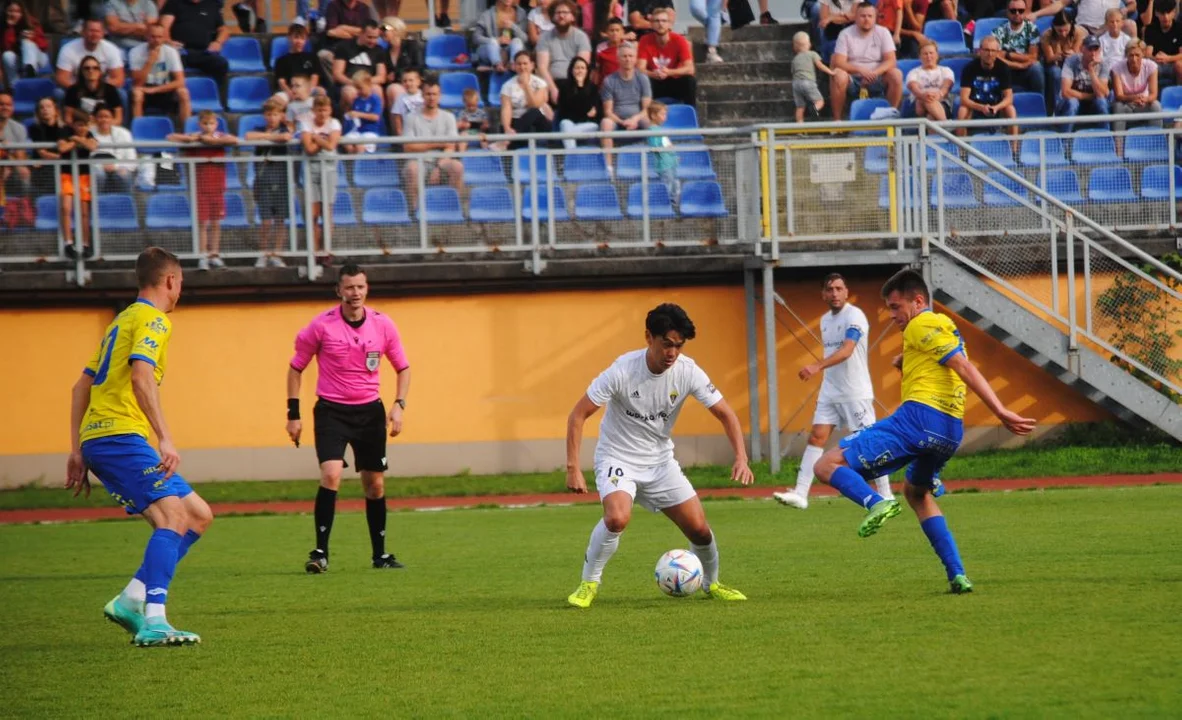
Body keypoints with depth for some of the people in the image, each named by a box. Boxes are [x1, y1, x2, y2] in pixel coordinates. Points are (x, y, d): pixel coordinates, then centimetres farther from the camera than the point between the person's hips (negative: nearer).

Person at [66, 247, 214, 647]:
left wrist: (78, 452, 26)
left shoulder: (122, 321, 25)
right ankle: (153, 622, -38)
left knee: (199, 515, 10)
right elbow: (141, 376, -21)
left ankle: (131, 600, 1)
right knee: (174, 515, -23)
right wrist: (165, 437, -27)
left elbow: (81, 387, 27)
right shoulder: (153, 319, -4)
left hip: (97, 439, 10)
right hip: (120, 435, -10)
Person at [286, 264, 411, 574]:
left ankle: (380, 554, 22)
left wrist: (399, 405, -4)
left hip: (370, 410, 3)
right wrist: (293, 414, -2)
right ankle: (320, 552, -15)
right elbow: (296, 367, 2)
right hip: (331, 410, -3)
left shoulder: (383, 325, -2)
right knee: (331, 475, -20)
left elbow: (403, 367, 11)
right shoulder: (322, 326, -8)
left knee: (375, 484, 8)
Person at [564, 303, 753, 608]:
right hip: (617, 458, -4)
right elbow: (578, 415, -18)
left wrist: (741, 457, -21)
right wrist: (573, 468, -24)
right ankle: (588, 584, -10)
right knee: (617, 518, -32)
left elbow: (725, 414, -6)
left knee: (698, 527, -3)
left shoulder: (688, 371, -14)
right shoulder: (623, 371, -24)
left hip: (659, 461, 4)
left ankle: (711, 583, 27)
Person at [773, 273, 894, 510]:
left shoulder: (854, 316, -14)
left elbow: (847, 350, -29)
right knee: (816, 437, -3)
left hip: (856, 391, -7)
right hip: (830, 391, 7)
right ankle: (800, 494, -8)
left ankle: (885, 496, 9)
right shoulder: (825, 320, 11)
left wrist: (817, 366, -41)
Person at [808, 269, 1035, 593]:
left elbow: (965, 369, -12)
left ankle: (875, 503, -35)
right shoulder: (946, 328, 28)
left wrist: (1001, 412, -22)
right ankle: (957, 576, 22)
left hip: (918, 418, -9)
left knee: (827, 465, -6)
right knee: (916, 493, 35)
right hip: (950, 430, 9)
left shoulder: (923, 325, -1)